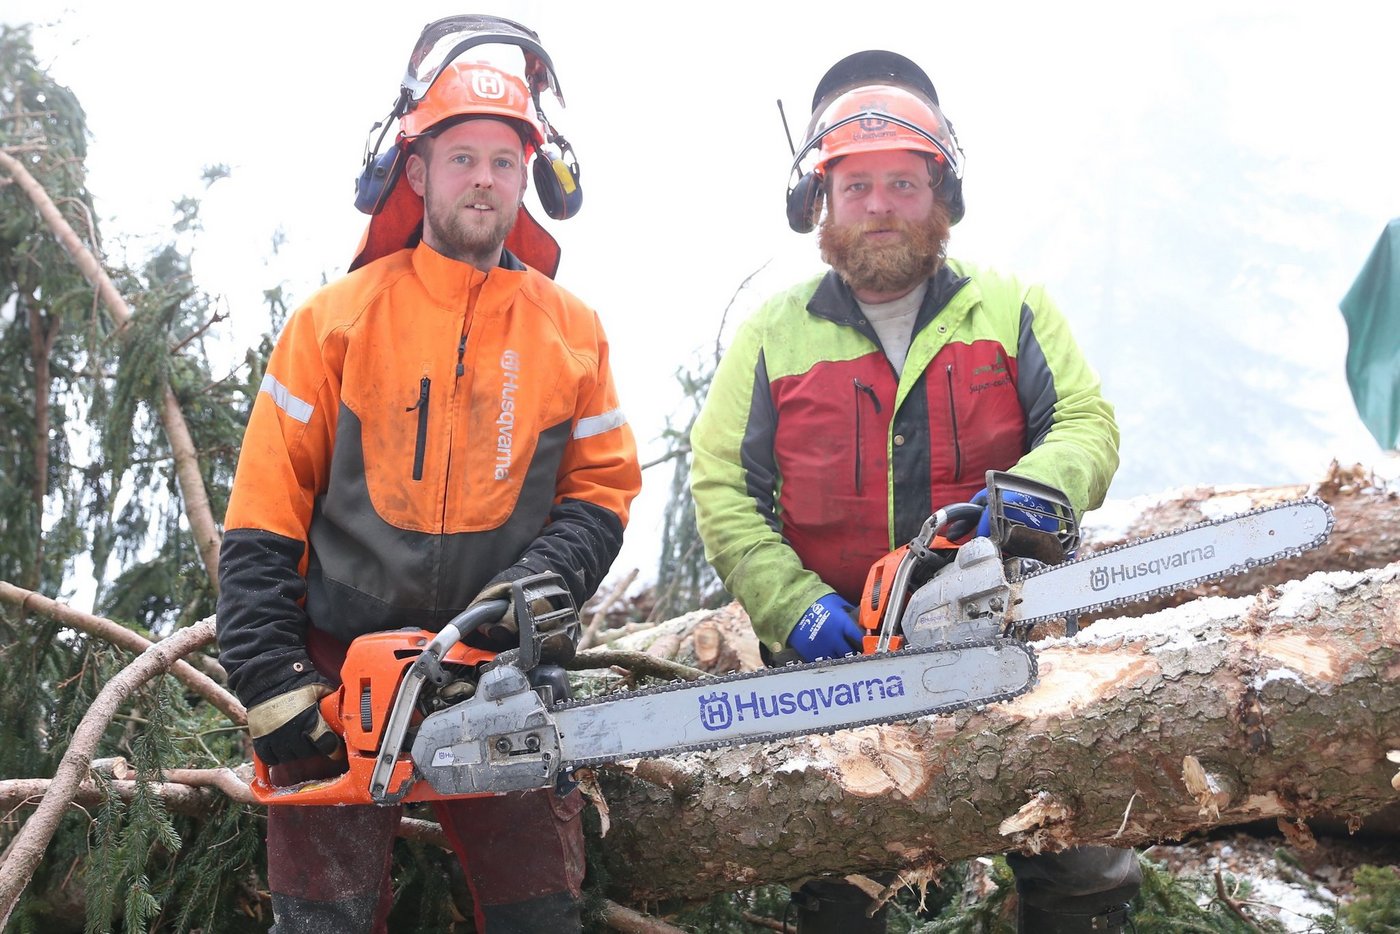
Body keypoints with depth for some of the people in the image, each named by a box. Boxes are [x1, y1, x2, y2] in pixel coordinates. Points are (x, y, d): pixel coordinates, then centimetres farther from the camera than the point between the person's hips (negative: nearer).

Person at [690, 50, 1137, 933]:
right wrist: (794, 605, -14)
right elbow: (722, 488, 0)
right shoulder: (774, 335, 5)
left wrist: (1034, 493, -23)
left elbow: (1086, 424, 0)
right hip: (839, 661, 0)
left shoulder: (1011, 312, 7)